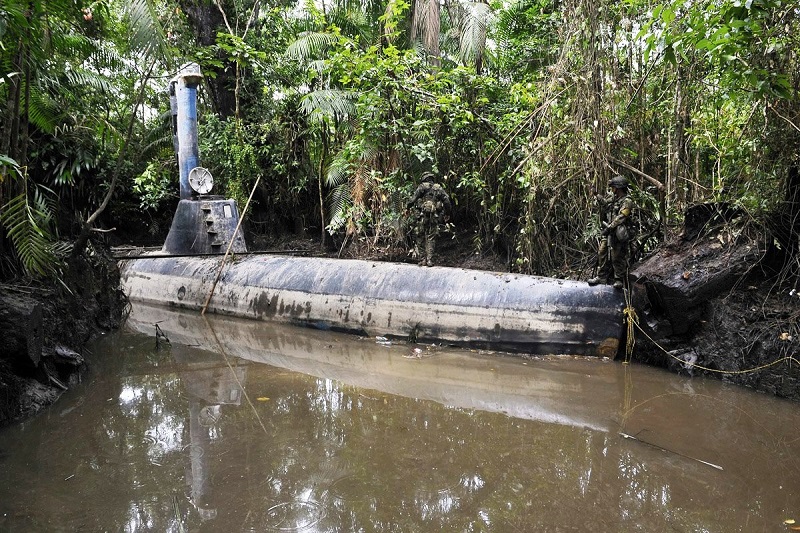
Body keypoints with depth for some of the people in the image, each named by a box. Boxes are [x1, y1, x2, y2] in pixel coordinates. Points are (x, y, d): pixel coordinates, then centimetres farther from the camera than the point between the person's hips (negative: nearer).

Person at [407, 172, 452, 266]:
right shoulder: (439, 188, 10)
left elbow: (413, 199, -9)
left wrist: (408, 208, 5)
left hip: (422, 217, -2)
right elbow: (447, 201, 5)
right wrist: (447, 214, 14)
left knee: (420, 238, 7)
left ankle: (422, 259, 6)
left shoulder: (422, 187, 2)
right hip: (434, 217, 2)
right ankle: (429, 259, -2)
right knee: (431, 239, 7)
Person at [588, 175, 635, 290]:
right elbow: (604, 202, 35)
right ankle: (601, 277, 16)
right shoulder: (613, 198, 13)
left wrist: (610, 227, -26)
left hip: (618, 233, -9)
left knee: (617, 257, -4)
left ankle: (619, 280, 6)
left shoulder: (627, 201, -13)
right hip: (608, 232, 9)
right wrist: (597, 195, 28)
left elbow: (620, 218, -22)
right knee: (602, 253, 8)